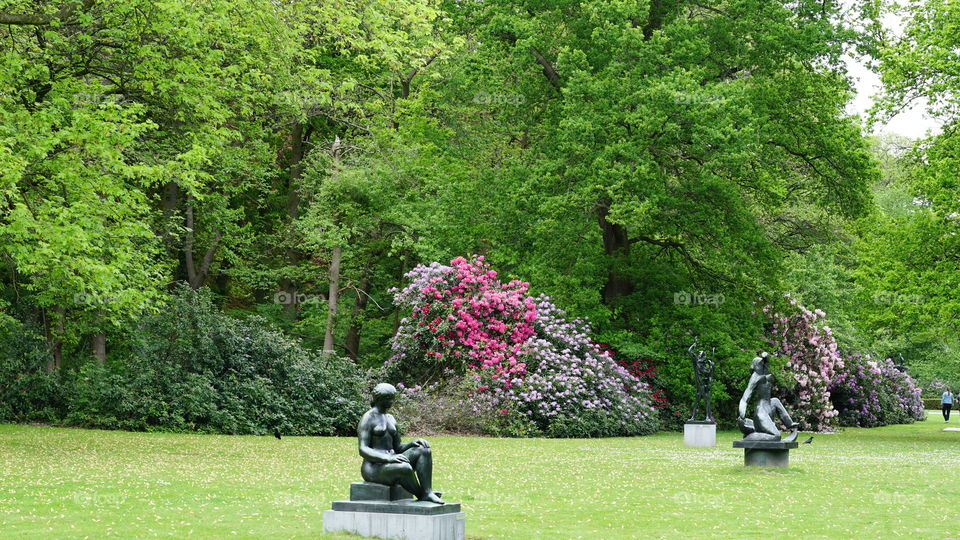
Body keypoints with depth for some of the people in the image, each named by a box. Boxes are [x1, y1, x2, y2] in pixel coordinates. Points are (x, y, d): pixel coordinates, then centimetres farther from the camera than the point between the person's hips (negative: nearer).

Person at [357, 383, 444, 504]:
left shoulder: (391, 419, 19)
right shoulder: (367, 419, -7)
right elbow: (363, 450, -16)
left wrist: (413, 443, -2)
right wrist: (388, 458, -30)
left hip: (391, 465, 8)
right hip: (373, 468, -8)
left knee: (423, 450, -14)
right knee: (406, 468, -37)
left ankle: (427, 492, -25)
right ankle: (421, 495, -14)